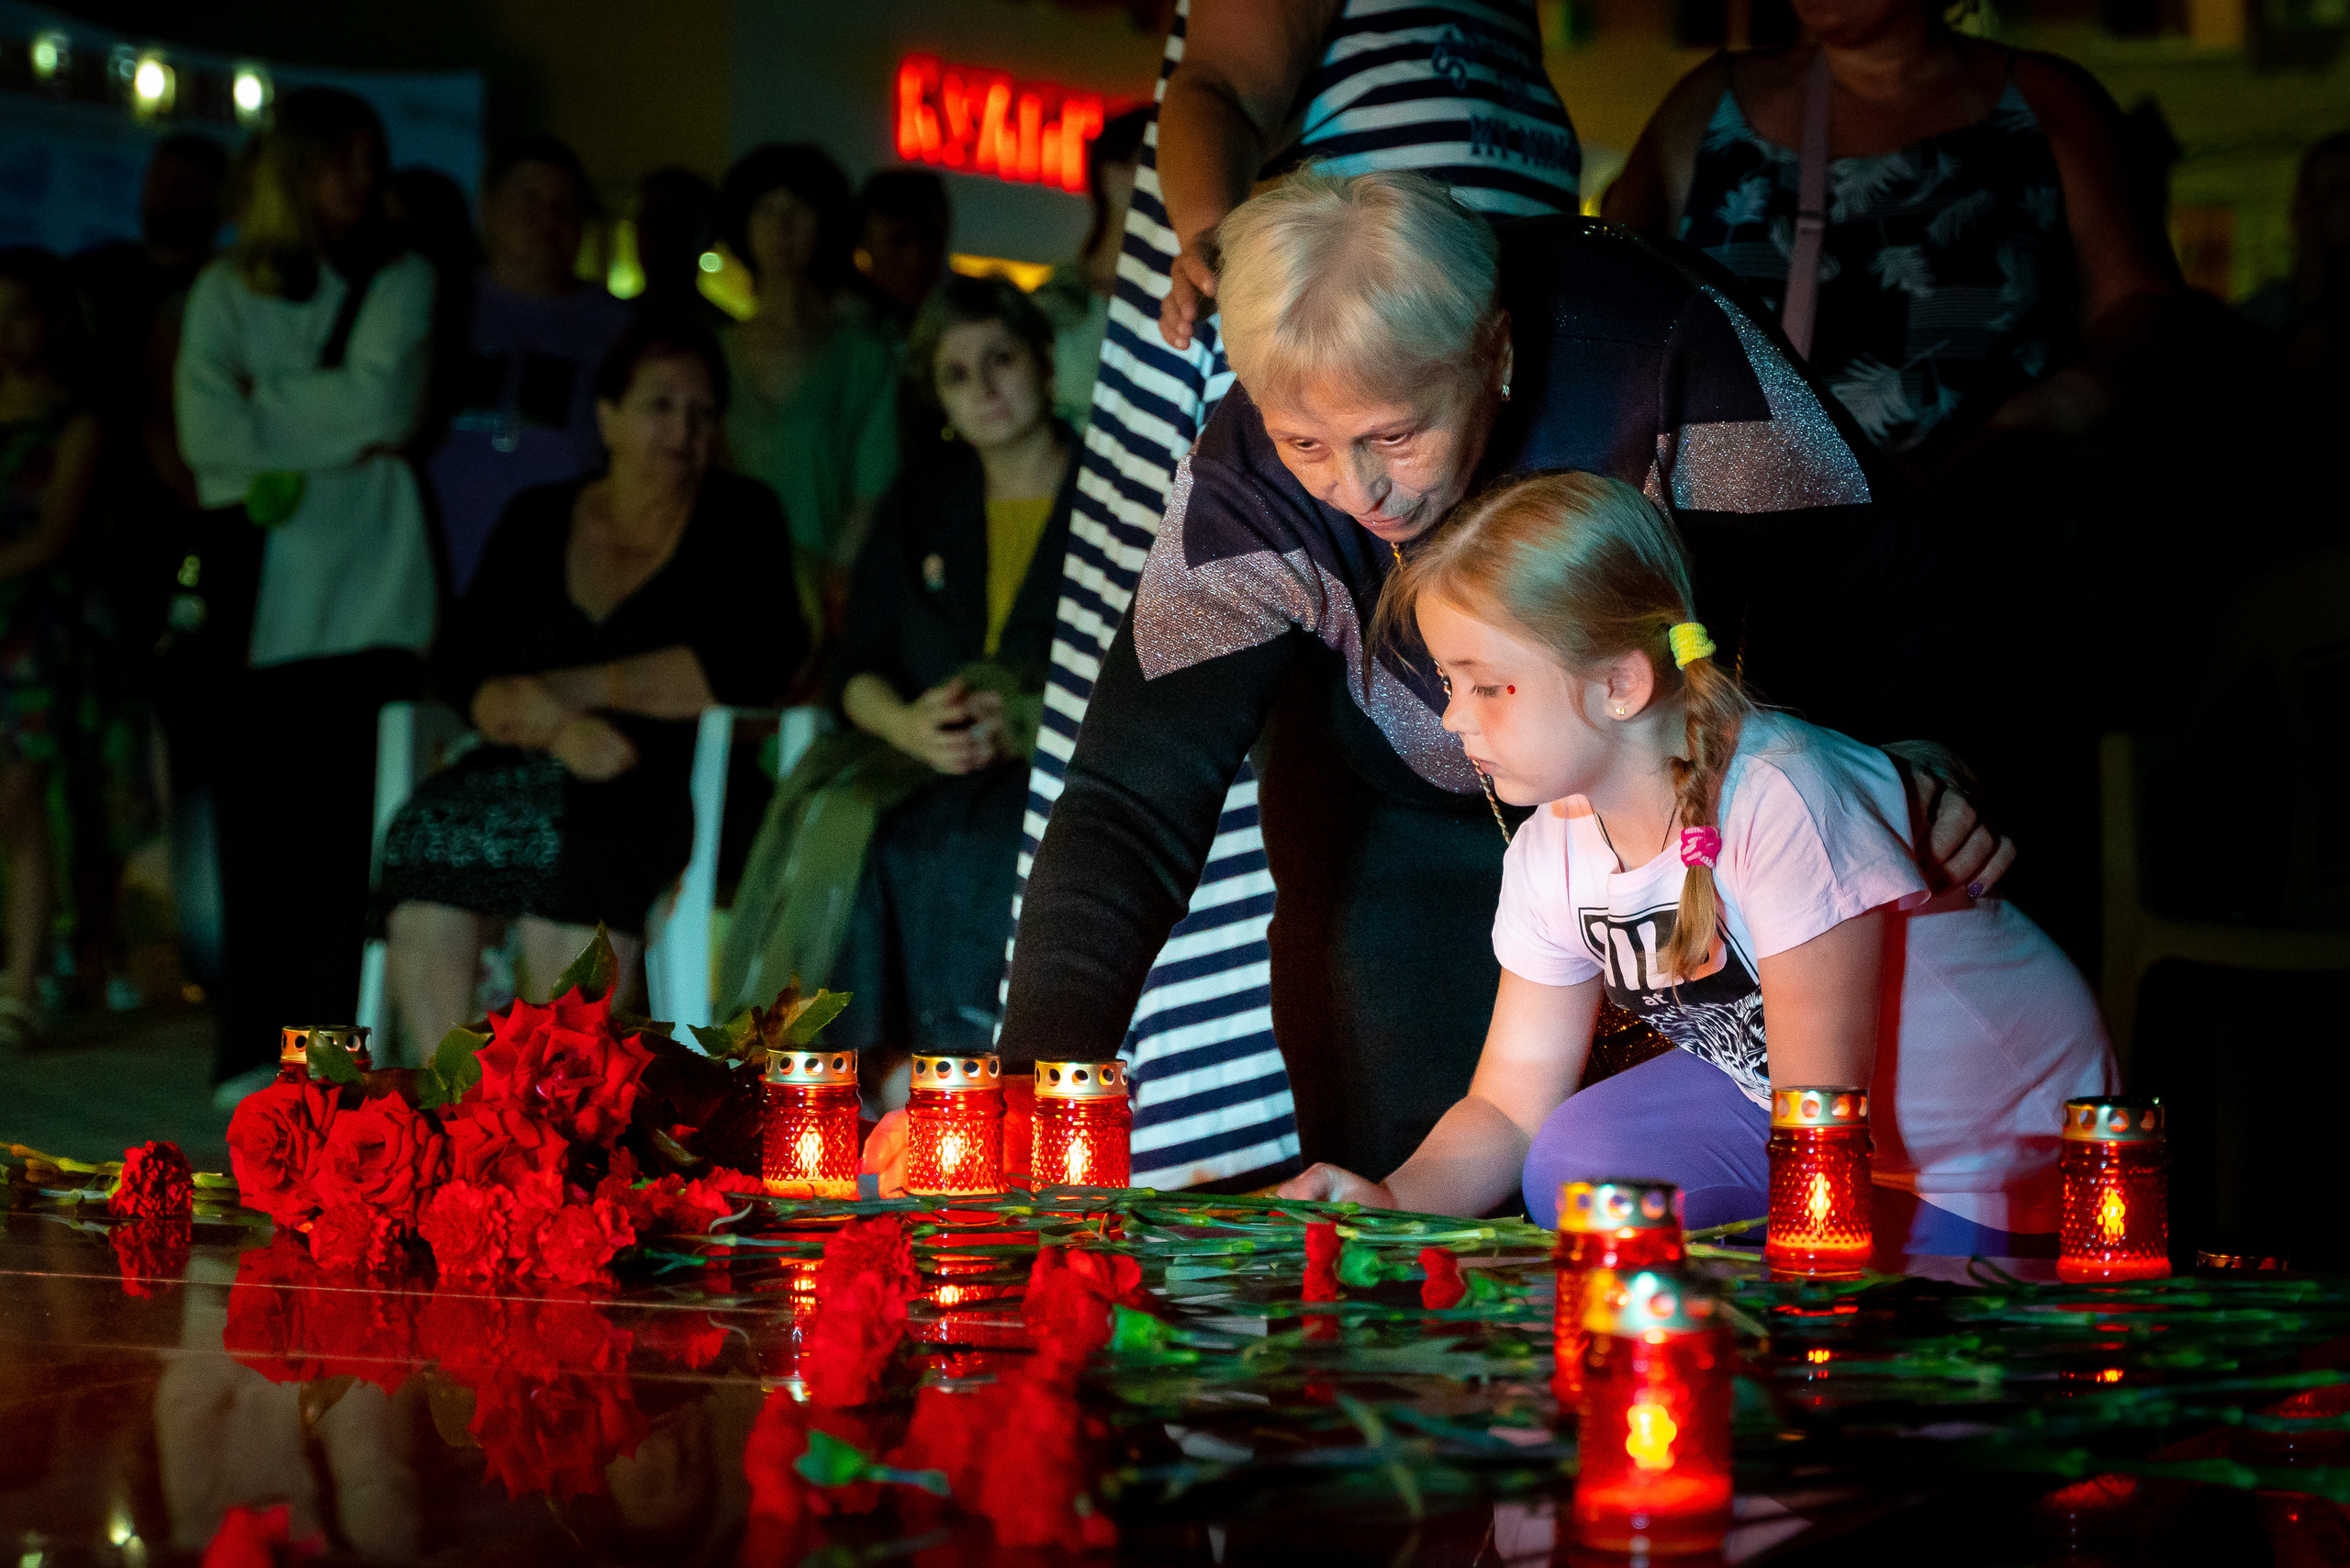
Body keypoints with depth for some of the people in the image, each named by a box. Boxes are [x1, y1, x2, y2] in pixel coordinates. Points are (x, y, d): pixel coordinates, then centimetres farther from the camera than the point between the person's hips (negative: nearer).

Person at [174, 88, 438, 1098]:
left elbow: (386, 400, -4)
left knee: (353, 820, -7)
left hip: (369, 588, 0)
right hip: (262, 587, 1)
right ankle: (254, 1049, 3)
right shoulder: (226, 291, 13)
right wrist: (331, 440, -6)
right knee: (255, 815, -2)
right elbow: (210, 435, -1)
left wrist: (269, 408, -1)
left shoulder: (400, 279, 13)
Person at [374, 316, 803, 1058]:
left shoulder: (738, 518, 9)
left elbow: (755, 667, -7)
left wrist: (567, 690, -7)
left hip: (676, 777, -3)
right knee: (426, 837, -28)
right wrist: (560, 727, -17)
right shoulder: (538, 520, 16)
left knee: (573, 840, -36)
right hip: (537, 769, 3)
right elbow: (459, 663, 5)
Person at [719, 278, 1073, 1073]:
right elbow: (857, 669, 12)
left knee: (960, 851, -35)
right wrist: (908, 726, -12)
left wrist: (1024, 724, -21)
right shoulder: (923, 496, 16)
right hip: (923, 755, 4)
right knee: (836, 835, -29)